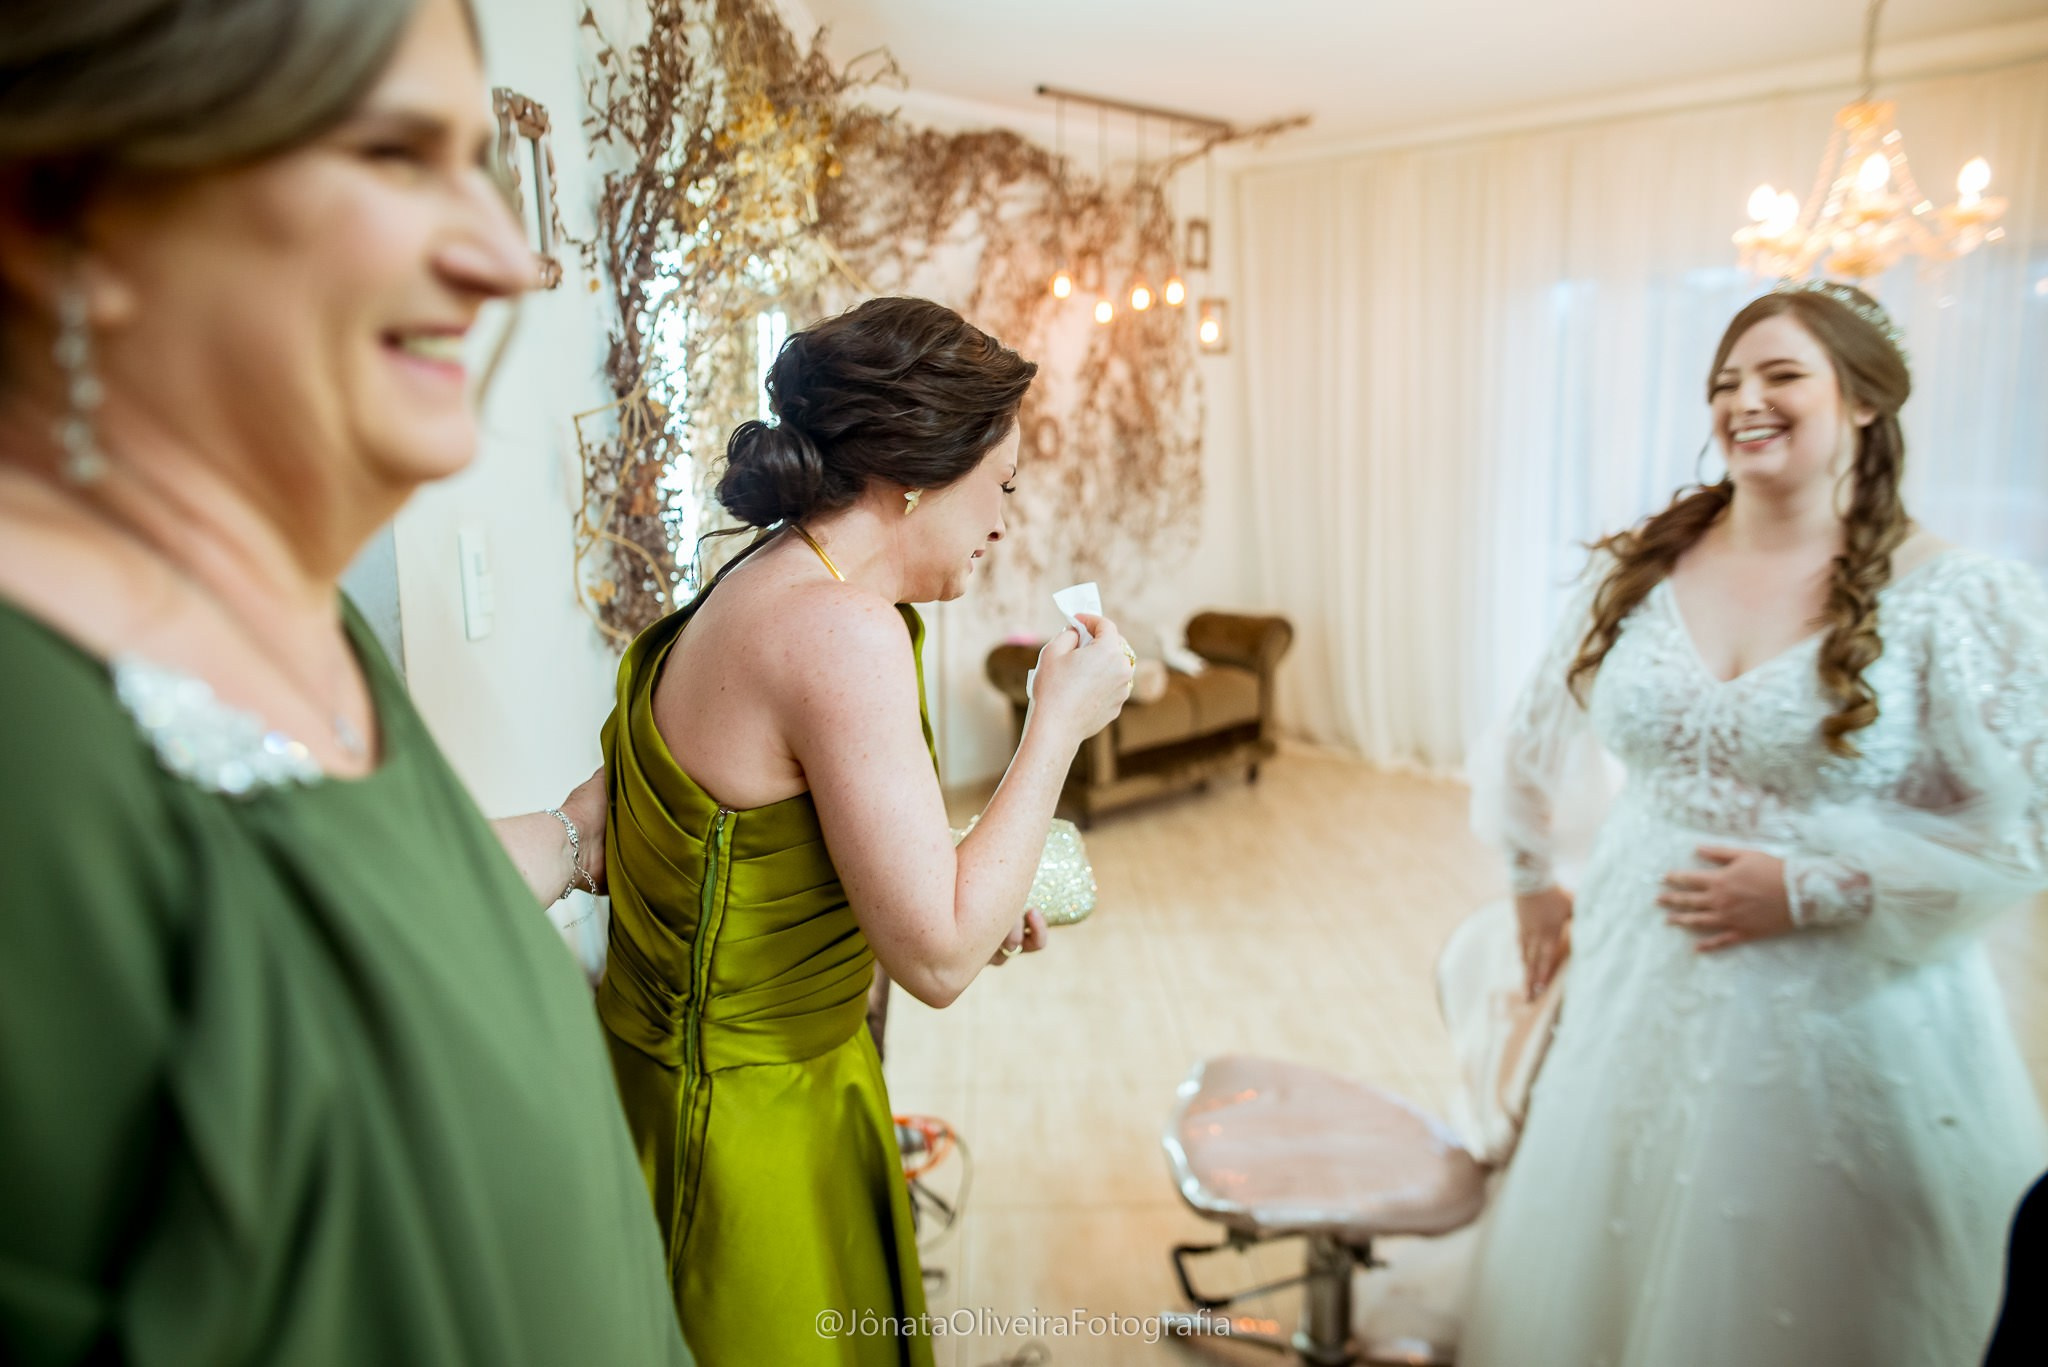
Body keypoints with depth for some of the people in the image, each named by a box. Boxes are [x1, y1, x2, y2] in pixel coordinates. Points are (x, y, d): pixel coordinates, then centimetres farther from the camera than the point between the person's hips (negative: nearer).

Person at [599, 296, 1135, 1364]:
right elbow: (936, 960, -27)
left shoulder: (770, 584, 1)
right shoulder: (843, 633, -28)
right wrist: (1060, 722, -20)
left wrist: (971, 907, 6)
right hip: (748, 1117, -9)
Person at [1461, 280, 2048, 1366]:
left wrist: (1807, 890, -16)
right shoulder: (1641, 571, 2)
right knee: (1598, 1280, 18)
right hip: (1638, 993, 4)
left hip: (1841, 1022, -3)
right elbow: (1539, 733, 15)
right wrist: (1533, 882, 20)